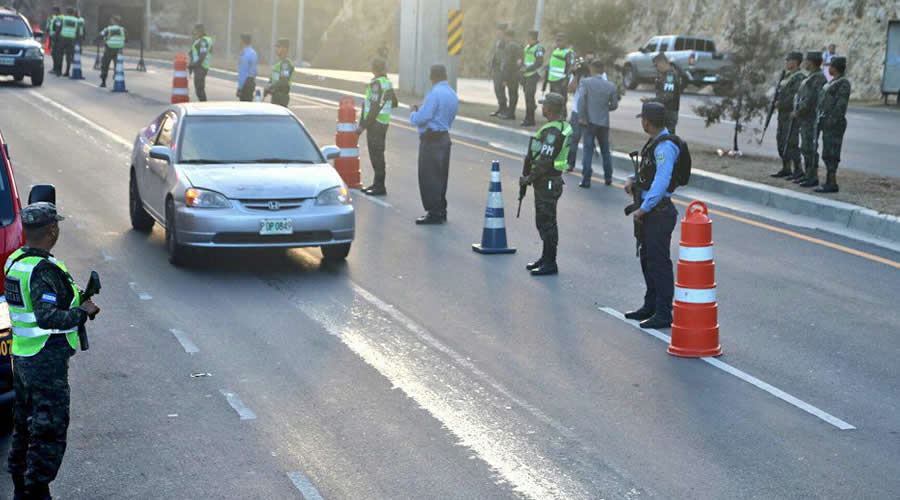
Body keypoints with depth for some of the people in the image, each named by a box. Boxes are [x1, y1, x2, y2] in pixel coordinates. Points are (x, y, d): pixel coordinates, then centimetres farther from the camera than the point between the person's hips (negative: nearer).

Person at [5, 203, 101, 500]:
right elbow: (48, 318, -32)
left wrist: (76, 300, 10)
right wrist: (82, 312, -18)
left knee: (24, 425, 19)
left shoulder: (14, 261, 7)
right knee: (49, 430, -1)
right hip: (47, 362, -10)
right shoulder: (44, 270, -22)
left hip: (21, 357, 10)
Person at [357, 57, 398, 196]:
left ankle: (380, 187, -3)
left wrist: (363, 125, -19)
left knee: (376, 154, -6)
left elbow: (375, 108, -21)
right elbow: (394, 103, 19)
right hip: (384, 122, 10)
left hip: (376, 122, -10)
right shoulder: (388, 82, 12)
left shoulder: (376, 84, -17)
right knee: (376, 153, 16)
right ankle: (377, 183, 24)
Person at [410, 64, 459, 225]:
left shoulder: (435, 93, -18)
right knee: (440, 176, 16)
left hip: (431, 141, -9)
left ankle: (434, 213, -2)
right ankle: (441, 211, 23)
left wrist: (413, 112, 1)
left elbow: (421, 118, -22)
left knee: (429, 177, -3)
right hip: (444, 137, 9)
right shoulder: (453, 94, 12)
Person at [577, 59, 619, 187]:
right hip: (604, 122, 3)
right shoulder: (611, 86, 3)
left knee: (588, 150, 0)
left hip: (589, 121, -3)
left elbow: (582, 100, -16)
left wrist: (582, 117, -12)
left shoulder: (586, 82, -6)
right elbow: (614, 105, 7)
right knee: (605, 150, 16)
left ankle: (586, 179, -5)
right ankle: (608, 178, 21)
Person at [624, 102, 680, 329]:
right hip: (650, 210, 10)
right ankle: (650, 306, 31)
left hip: (659, 210, -10)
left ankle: (663, 314, -1)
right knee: (647, 258, 18)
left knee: (659, 261, -6)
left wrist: (643, 209, -20)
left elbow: (661, 182, -24)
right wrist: (634, 179, 6)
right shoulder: (655, 142, 12)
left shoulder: (665, 146, -19)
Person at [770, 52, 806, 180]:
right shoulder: (787, 76, 16)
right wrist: (775, 103, 4)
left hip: (792, 115, -10)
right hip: (783, 115, 10)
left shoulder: (800, 77, -13)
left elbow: (795, 97, -22)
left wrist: (780, 104, -14)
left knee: (791, 143, -10)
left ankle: (798, 170, -5)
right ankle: (786, 169, 18)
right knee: (782, 142, 11)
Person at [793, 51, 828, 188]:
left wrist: (797, 112, -15)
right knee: (805, 148, 13)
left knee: (810, 148, -8)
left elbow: (811, 99, -21)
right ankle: (807, 175, 18)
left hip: (812, 119, -10)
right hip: (805, 119, 10)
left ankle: (814, 178, -5)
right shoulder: (810, 78, 17)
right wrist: (797, 112, 13)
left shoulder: (819, 78, -14)